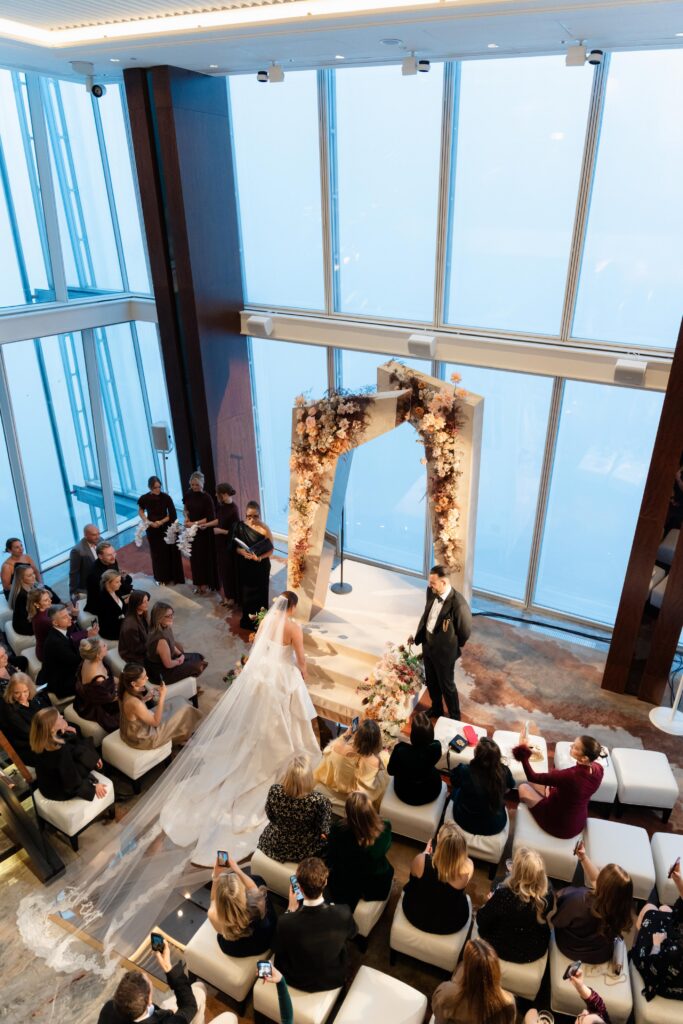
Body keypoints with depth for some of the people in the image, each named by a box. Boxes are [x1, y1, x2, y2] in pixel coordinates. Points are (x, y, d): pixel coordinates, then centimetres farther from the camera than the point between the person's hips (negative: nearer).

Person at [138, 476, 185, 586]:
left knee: (170, 552, 4)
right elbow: (140, 511, 6)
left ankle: (173, 576, 18)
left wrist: (161, 522, -19)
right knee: (157, 553, 11)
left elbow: (172, 514, -8)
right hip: (152, 530, 1)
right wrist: (148, 522, -9)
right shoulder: (144, 498, -11)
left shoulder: (166, 497, -14)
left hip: (166, 528, -1)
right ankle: (161, 577, 24)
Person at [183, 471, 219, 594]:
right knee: (194, 557, 11)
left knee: (205, 557, 5)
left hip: (204, 532, -5)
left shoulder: (207, 498, -17)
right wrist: (186, 517, -5)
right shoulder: (187, 495, -1)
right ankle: (198, 583, 23)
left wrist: (195, 523, -18)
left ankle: (207, 583, 18)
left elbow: (211, 518, -15)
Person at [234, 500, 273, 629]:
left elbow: (270, 549, -12)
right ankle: (247, 619, 33)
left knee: (259, 594, 9)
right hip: (245, 567, 3)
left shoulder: (264, 529, -15)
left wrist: (258, 557, -27)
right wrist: (242, 552, -20)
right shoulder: (240, 527, -6)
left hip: (260, 568, -2)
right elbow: (236, 546, 1)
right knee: (246, 593, 14)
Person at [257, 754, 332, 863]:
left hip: (274, 845, 2)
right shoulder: (317, 799, -35)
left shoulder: (274, 790, -27)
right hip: (303, 851, -2)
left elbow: (270, 816, -8)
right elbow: (323, 828, -17)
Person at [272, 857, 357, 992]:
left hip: (297, 981, -1)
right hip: (334, 979, 1)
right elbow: (351, 934, -8)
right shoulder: (343, 913, -34)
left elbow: (277, 949, -13)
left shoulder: (285, 922, -37)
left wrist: (291, 909, -7)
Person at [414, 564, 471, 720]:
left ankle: (454, 717, 38)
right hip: (427, 644, 6)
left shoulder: (458, 603, -33)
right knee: (431, 682, 25)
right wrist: (419, 635, 10)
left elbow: (465, 631, -18)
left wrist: (454, 646, -3)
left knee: (446, 685, 14)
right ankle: (436, 709, 50)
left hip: (444, 650, -6)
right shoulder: (432, 592, -11)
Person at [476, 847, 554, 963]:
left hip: (505, 950, -3)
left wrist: (491, 902, 0)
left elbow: (481, 921, -19)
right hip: (537, 950, 3)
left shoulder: (503, 894, -36)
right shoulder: (548, 893, -26)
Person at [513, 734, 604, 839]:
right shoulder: (598, 769, -19)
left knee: (523, 788, 12)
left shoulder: (569, 776, -39)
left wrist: (523, 752, -19)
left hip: (560, 826, -6)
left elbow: (532, 777, -26)